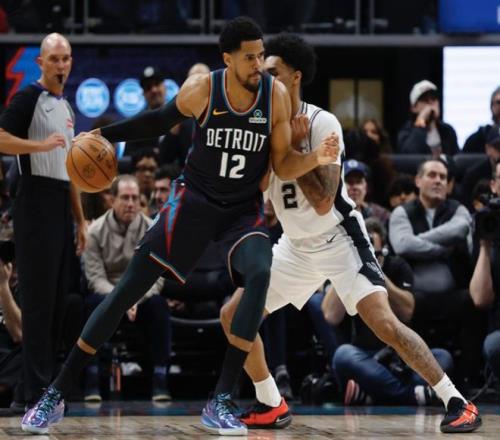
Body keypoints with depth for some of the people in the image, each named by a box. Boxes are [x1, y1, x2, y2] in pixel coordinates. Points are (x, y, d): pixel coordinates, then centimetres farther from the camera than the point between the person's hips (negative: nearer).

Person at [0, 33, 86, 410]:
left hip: (61, 204, 8)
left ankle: (51, 382, 14)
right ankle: (38, 389, -8)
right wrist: (42, 145, -29)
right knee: (38, 298, -9)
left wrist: (80, 219, 21)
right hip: (37, 202, -8)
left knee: (57, 298, 8)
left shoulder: (66, 107, 19)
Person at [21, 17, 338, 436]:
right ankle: (57, 394, 1)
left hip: (244, 209, 1)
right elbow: (160, 121, 6)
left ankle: (221, 402, -23)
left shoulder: (277, 95, -12)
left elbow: (284, 166, -6)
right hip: (194, 199, -1)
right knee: (131, 286, -7)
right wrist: (103, 134, 0)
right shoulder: (201, 90, -14)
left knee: (260, 275, -29)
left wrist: (317, 158, -26)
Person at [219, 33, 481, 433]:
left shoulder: (322, 123, -20)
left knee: (384, 323, -22)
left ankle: (458, 403, -16)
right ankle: (271, 406, 16)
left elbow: (323, 203, -26)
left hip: (339, 240, -7)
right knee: (233, 316, 2)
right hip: (296, 247, 7)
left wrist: (295, 148, -27)